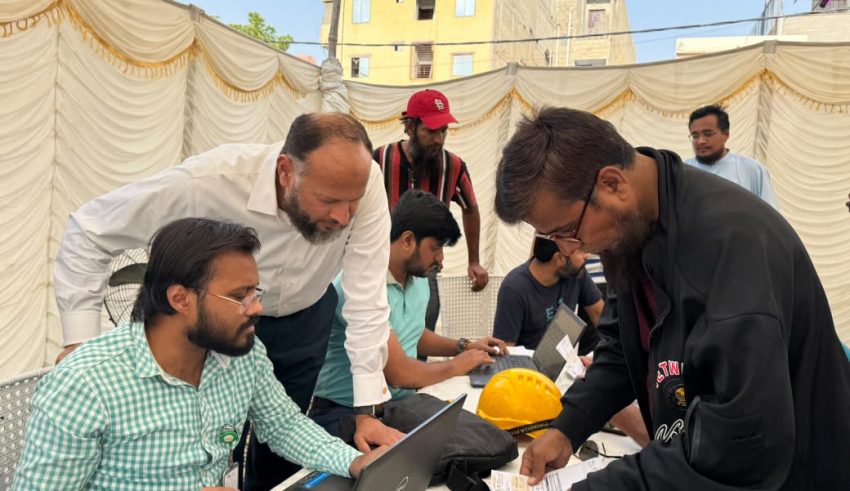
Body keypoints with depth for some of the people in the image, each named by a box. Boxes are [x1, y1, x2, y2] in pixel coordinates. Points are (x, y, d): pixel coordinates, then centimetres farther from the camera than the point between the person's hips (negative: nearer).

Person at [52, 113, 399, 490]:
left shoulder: (365, 183, -30)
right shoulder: (212, 180, -34)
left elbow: (366, 293, -25)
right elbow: (89, 230, -21)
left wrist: (368, 408, -25)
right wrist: (81, 340, -26)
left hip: (305, 321, 2)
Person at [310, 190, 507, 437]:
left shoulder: (418, 279, 6)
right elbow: (399, 373, -24)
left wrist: (463, 346, 11)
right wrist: (455, 366, -8)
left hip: (401, 403, 8)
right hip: (344, 412, -8)